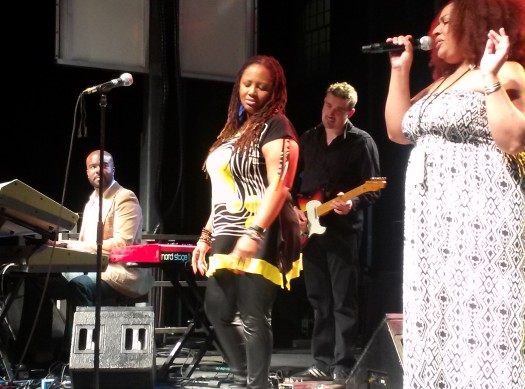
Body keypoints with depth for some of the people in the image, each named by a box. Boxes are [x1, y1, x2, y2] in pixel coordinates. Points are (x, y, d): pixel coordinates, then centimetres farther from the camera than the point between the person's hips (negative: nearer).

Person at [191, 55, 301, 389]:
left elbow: (278, 186, -18)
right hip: (229, 236, 9)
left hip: (261, 234, -9)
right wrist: (207, 234, 18)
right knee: (218, 309, 11)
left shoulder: (274, 126, -6)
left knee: (253, 317, -9)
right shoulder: (234, 129, 20)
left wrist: (254, 233, -28)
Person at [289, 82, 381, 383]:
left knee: (344, 301, -5)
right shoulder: (308, 140, 13)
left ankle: (343, 367, -2)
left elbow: (373, 189, -7)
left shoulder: (361, 142, -4)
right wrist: (294, 208, 3)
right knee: (320, 301, 10)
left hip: (344, 230, -6)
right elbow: (292, 180, 18)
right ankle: (323, 363, 17)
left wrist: (353, 204, -25)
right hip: (310, 229, 6)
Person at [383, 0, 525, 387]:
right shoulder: (442, 81, 21)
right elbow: (398, 131, 22)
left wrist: (490, 78, -20)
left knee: (478, 317, -11)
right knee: (438, 318, 9)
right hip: (432, 222, 9)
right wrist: (400, 70, 17)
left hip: (480, 218, -9)